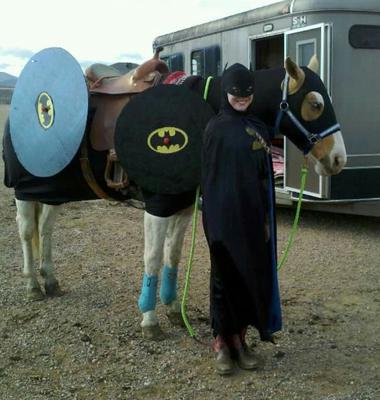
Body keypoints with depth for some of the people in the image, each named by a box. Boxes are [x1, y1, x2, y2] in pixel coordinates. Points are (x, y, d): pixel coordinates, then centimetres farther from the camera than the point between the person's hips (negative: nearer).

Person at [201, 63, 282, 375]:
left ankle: (240, 338, 24)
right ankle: (221, 342, 17)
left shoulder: (260, 128, 9)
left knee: (253, 276, 10)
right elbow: (208, 175, -6)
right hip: (225, 215, -5)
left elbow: (266, 176, 11)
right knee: (226, 277, 4)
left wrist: (267, 218, 7)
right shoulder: (216, 128, -4)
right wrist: (211, 218, -12)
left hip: (253, 215, 5)